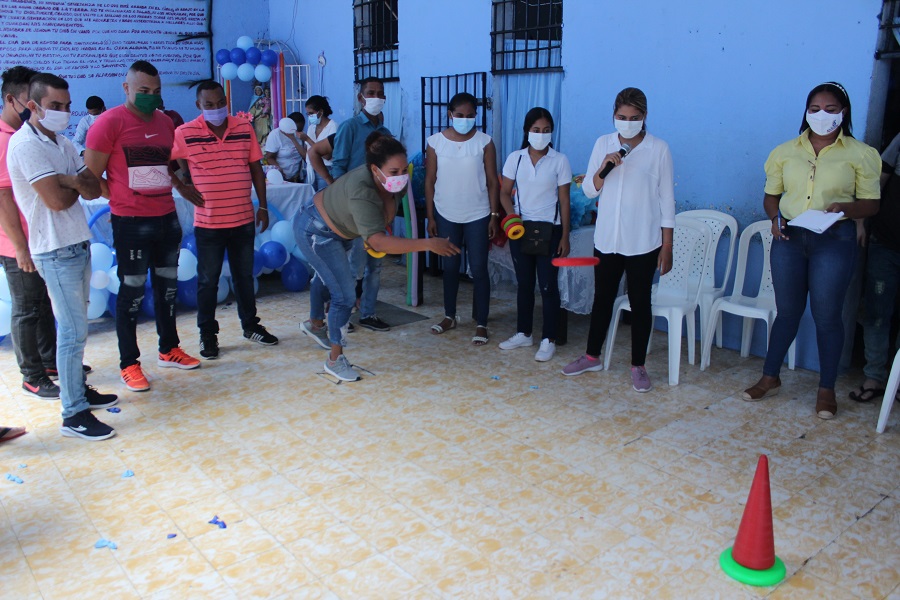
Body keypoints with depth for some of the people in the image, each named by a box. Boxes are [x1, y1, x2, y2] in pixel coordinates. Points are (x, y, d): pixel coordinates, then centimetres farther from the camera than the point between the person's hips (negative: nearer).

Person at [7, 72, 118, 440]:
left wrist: (67, 181, -16)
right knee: (74, 331, -7)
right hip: (56, 251, -8)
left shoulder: (61, 142, 13)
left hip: (78, 244, 8)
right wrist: (79, 185, 0)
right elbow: (57, 199, -21)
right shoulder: (26, 144, -13)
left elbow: (94, 189, 4)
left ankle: (79, 389, 29)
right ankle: (74, 415, 1)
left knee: (74, 326, 16)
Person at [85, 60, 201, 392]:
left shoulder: (165, 122, 10)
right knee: (132, 292, 2)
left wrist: (181, 187, 10)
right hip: (131, 223, -6)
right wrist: (122, 198, -7)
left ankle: (169, 349, 30)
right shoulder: (110, 122, -10)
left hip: (167, 218, 6)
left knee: (167, 286, 15)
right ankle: (129, 363, 13)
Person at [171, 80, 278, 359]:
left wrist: (263, 206, 6)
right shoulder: (184, 134, -7)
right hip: (207, 222, -2)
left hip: (244, 220, 3)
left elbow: (256, 168, 7)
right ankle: (207, 334, 21)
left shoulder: (244, 129, 2)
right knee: (208, 281, 7)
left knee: (244, 276, 16)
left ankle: (250, 325, 31)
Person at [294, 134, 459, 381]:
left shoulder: (392, 181, -18)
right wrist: (428, 244, -57)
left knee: (327, 277, 29)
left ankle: (316, 324, 55)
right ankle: (335, 360, 7)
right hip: (316, 232, -9)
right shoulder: (361, 193, -42)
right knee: (344, 296, -9)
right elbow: (378, 241, -53)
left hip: (337, 229, 9)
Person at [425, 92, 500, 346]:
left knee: (479, 269, 0)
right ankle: (450, 316, 30)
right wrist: (430, 217, 0)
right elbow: (430, 181, 2)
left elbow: (492, 181, -3)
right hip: (446, 216, 2)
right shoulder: (435, 142, -2)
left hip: (478, 216, -2)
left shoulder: (484, 142, -5)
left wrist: (494, 215, -6)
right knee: (450, 267, 14)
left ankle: (481, 324, 9)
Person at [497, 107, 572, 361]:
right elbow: (504, 193, 6)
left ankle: (548, 340, 10)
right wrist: (512, 215, -14)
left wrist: (565, 237, -6)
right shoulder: (515, 158, 1)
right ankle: (523, 333, 26)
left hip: (549, 229, -3)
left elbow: (564, 200, -3)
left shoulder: (559, 160, -5)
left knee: (548, 286, 0)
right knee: (523, 283, 13)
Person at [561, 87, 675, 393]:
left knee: (640, 303, 6)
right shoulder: (603, 143, 3)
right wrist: (603, 169, -17)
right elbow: (588, 190, 4)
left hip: (643, 242, -3)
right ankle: (592, 356, 30)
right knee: (602, 298, 15)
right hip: (607, 238, 3)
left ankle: (638, 366, 18)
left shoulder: (658, 148, -5)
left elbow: (666, 199, -4)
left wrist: (667, 246, -5)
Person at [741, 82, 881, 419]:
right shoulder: (785, 151, 6)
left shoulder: (860, 155, -1)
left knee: (826, 315, 3)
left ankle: (826, 389, 19)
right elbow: (771, 195, 11)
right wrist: (776, 217, -9)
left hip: (834, 241, -2)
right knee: (787, 310, 12)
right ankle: (770, 378, 25)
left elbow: (871, 204, 0)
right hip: (789, 239, 2)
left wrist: (844, 207, -20)